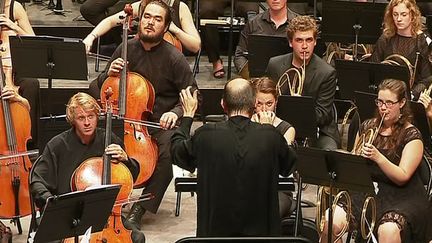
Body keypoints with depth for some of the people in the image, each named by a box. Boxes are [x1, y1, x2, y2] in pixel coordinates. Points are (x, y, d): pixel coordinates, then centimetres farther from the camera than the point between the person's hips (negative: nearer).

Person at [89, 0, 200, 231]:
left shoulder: (174, 58, -7)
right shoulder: (126, 49, 4)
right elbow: (98, 87, 14)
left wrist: (175, 112, -22)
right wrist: (109, 74, -8)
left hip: (162, 123, -3)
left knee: (168, 152, -34)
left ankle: (139, 210, -22)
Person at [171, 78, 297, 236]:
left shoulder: (206, 135, -15)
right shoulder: (271, 136, -15)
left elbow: (176, 153, 7)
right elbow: (289, 166, 7)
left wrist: (187, 115, 19)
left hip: (214, 230, 0)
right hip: (261, 229, 0)